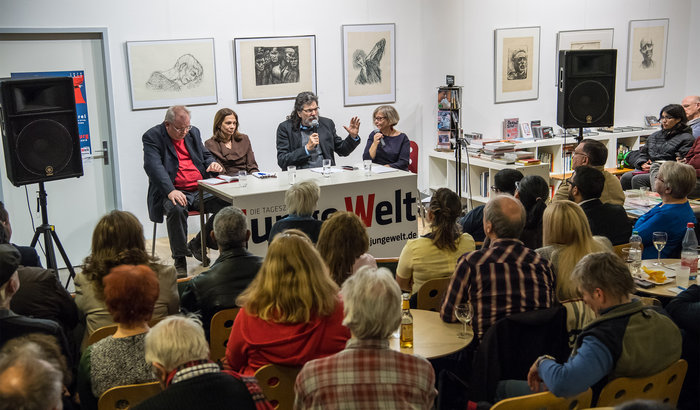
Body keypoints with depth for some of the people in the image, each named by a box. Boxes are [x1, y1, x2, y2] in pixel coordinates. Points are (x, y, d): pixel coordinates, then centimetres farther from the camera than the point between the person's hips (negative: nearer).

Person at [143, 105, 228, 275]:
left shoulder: (193, 132, 15)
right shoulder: (152, 137, -4)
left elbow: (206, 155, 25)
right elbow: (154, 167, -17)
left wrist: (212, 163, -2)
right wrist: (171, 191, -32)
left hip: (200, 190, 5)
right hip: (174, 192, -5)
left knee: (228, 204, -18)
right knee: (176, 209, -38)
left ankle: (197, 244, 3)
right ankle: (179, 260, -18)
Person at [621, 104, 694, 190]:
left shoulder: (687, 139, 3)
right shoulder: (655, 135, 25)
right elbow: (642, 152, 26)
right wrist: (642, 164, 3)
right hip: (647, 169, 6)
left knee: (638, 179, -31)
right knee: (625, 177, -23)